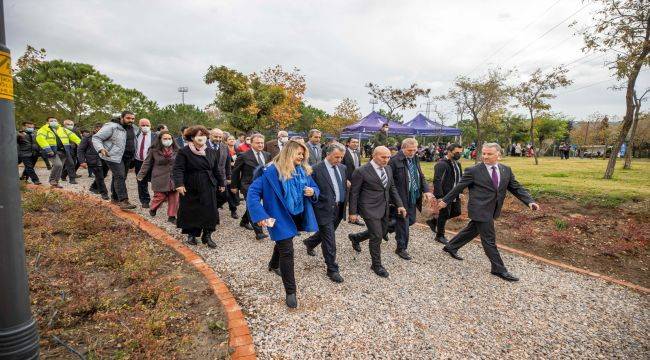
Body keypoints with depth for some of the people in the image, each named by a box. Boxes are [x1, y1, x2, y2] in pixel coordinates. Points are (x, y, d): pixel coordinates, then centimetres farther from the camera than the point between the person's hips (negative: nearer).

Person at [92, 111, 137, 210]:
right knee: (120, 177, -14)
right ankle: (123, 201, -15)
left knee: (119, 177, 16)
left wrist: (133, 155, 14)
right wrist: (101, 149, -30)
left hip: (128, 157, 8)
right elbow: (96, 138, -12)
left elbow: (133, 141, 25)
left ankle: (115, 197, 30)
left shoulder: (132, 128, 10)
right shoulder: (111, 127, -13)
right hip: (114, 156, -8)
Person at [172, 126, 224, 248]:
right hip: (191, 189, -3)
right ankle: (191, 234, 25)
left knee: (210, 212, 1)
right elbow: (178, 169, -14)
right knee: (191, 212, 7)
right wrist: (179, 184, -26)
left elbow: (216, 170, 14)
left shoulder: (211, 152, 7)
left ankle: (207, 236, 12)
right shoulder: (184, 151, -8)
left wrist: (221, 183, 17)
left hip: (208, 188, 4)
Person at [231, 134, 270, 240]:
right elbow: (235, 171, -2)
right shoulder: (244, 156, -10)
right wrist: (234, 186, 2)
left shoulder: (267, 155, 5)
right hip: (248, 185, -6)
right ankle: (258, 232, -9)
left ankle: (244, 221, 43)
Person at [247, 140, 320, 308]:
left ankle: (274, 265, 58)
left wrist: (313, 192, -17)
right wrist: (260, 215, -30)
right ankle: (290, 292, 8)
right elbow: (253, 192, -21)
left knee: (283, 243, 28)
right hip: (281, 218, -6)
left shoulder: (303, 171, -1)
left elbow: (315, 189, 9)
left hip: (298, 216, 7)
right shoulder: (272, 172, -20)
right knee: (287, 251, -6)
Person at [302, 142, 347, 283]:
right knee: (329, 241, 0)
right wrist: (312, 210, -12)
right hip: (324, 209, -7)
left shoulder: (343, 168, 7)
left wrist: (344, 205, 12)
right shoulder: (316, 169, -15)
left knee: (326, 234, 23)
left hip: (339, 209, 7)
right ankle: (332, 269, 15)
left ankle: (309, 242, 52)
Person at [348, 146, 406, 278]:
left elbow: (392, 188, 14)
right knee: (377, 236, -3)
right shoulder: (361, 171, -16)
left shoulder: (388, 169, 5)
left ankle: (355, 238, 43)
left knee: (382, 232, 19)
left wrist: (399, 204, 5)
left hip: (384, 207, 8)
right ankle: (376, 265, 19)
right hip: (370, 208, -8)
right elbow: (354, 193, -10)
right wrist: (353, 212, -9)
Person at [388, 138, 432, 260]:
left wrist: (426, 190, 0)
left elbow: (421, 176, 14)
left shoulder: (415, 159, 9)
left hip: (413, 198, 8)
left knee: (411, 220, 18)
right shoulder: (394, 161, -16)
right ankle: (401, 248, 18)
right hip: (401, 199, -8)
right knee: (403, 223, 1)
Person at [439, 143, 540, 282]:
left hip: (492, 211, 7)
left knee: (472, 230, 20)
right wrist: (445, 200, 1)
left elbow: (516, 188, 6)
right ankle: (499, 269, 15)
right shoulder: (473, 171, -13)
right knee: (489, 239, 0)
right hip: (480, 210, -7)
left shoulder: (506, 170, 4)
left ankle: (451, 247, 41)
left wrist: (530, 201, -8)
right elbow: (459, 187, -6)